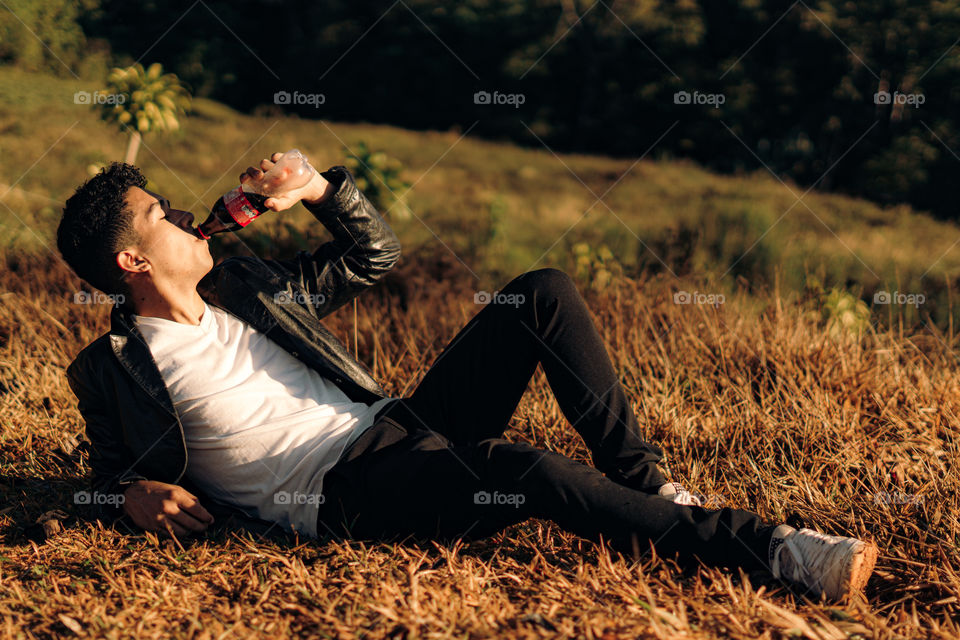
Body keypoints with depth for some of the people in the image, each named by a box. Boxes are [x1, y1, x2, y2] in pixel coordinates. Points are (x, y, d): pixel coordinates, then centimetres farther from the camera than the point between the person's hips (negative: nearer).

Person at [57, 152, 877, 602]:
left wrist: (320, 189, 5)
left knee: (547, 293, -5)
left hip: (401, 432, 8)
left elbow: (375, 256, 23)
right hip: (347, 494, -8)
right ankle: (765, 546, -28)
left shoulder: (244, 284, 18)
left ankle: (643, 482, -6)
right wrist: (138, 495, -10)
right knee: (527, 472, -36)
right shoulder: (114, 370, 2)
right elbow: (108, 471, 15)